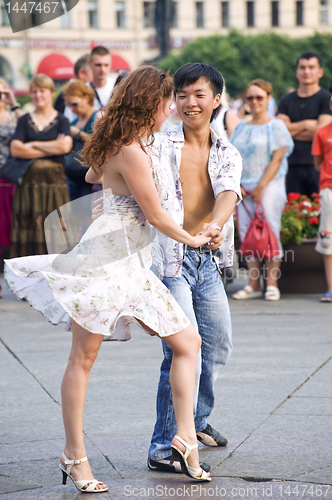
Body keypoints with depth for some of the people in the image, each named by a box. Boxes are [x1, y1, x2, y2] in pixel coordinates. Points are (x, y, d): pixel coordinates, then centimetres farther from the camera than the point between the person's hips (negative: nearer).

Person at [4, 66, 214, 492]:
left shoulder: (121, 145, 15)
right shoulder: (132, 152, -15)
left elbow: (92, 177, 35)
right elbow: (156, 216, -11)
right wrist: (193, 239, 6)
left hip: (132, 265, 11)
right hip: (105, 260, -11)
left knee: (188, 342, 4)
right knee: (83, 356, -4)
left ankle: (185, 438, 3)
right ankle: (75, 456, 0)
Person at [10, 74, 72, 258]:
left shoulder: (61, 121, 8)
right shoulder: (25, 120, 12)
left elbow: (65, 146, -10)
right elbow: (15, 149, -3)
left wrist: (34, 144, -4)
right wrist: (52, 148, -5)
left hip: (54, 180, -1)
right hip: (29, 179, 1)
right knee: (28, 227, -3)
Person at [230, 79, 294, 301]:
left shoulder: (276, 126, 1)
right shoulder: (241, 128, 16)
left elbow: (277, 159, -7)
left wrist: (261, 187, -14)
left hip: (269, 185, -5)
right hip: (244, 189, 5)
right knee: (246, 234, 1)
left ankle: (272, 283, -3)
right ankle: (253, 284, 6)